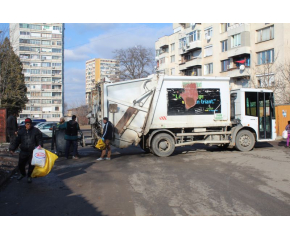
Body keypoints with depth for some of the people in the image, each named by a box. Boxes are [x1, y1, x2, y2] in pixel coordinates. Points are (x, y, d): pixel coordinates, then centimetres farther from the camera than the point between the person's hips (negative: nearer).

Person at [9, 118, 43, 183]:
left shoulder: (36, 131, -3)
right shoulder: (21, 131, 7)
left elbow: (39, 140, -6)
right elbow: (17, 141, 10)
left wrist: (40, 145, -26)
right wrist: (12, 149, 0)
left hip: (32, 152, -3)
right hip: (23, 152, 3)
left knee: (31, 165, 2)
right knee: (20, 164, 11)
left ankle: (29, 176, 27)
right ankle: (22, 174, 41)